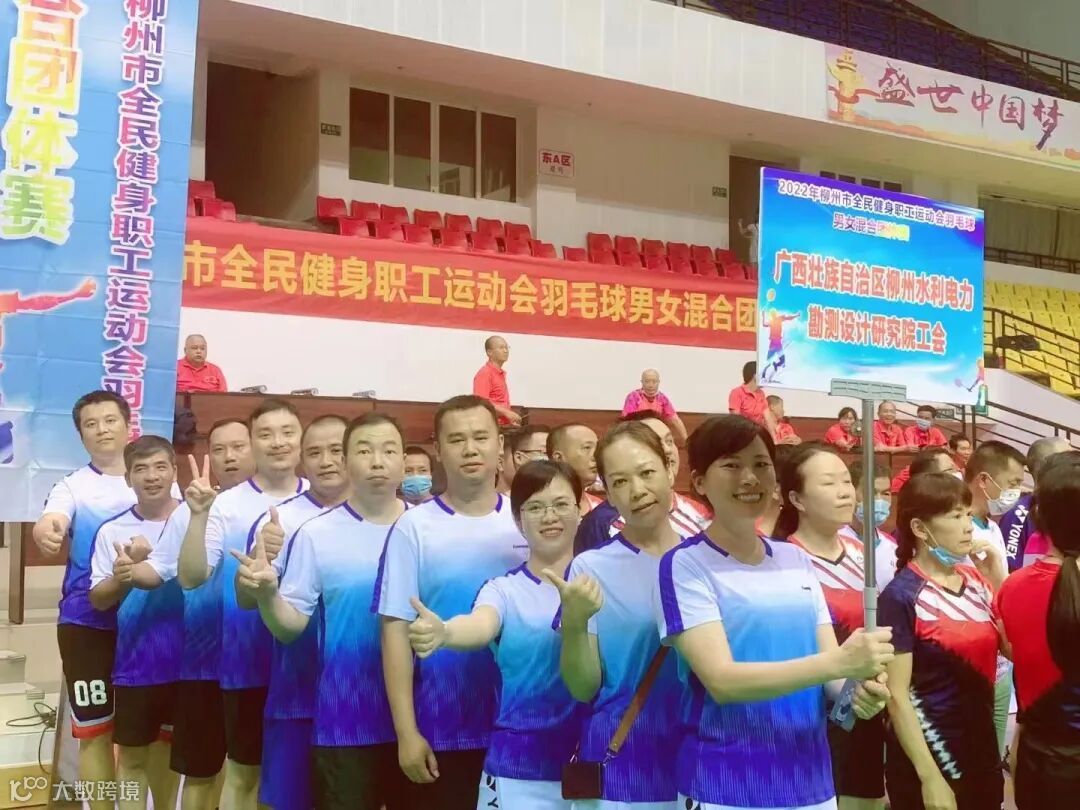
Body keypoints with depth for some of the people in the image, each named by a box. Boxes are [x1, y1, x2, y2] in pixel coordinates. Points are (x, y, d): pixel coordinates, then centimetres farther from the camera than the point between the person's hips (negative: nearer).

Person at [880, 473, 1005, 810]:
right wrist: (930, 777, -17)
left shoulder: (975, 579, 3)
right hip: (930, 761, -6)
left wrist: (997, 582, -2)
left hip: (982, 753, 7)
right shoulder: (901, 596, -16)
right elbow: (897, 696, -16)